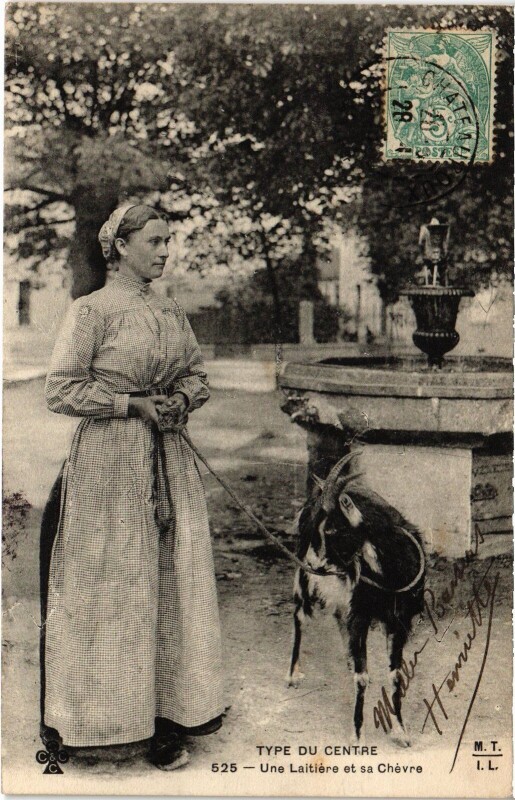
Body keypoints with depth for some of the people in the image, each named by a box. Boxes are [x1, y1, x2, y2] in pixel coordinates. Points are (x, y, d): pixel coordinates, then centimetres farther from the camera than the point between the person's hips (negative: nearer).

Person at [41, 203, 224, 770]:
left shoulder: (171, 312, 12)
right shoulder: (91, 310, -6)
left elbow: (196, 372, 20)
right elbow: (61, 390, -10)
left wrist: (182, 398, -2)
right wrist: (134, 404, -14)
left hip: (170, 455, 6)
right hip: (112, 456, -6)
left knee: (177, 574, 7)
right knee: (119, 583, 0)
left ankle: (173, 705, 20)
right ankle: (122, 712, 14)